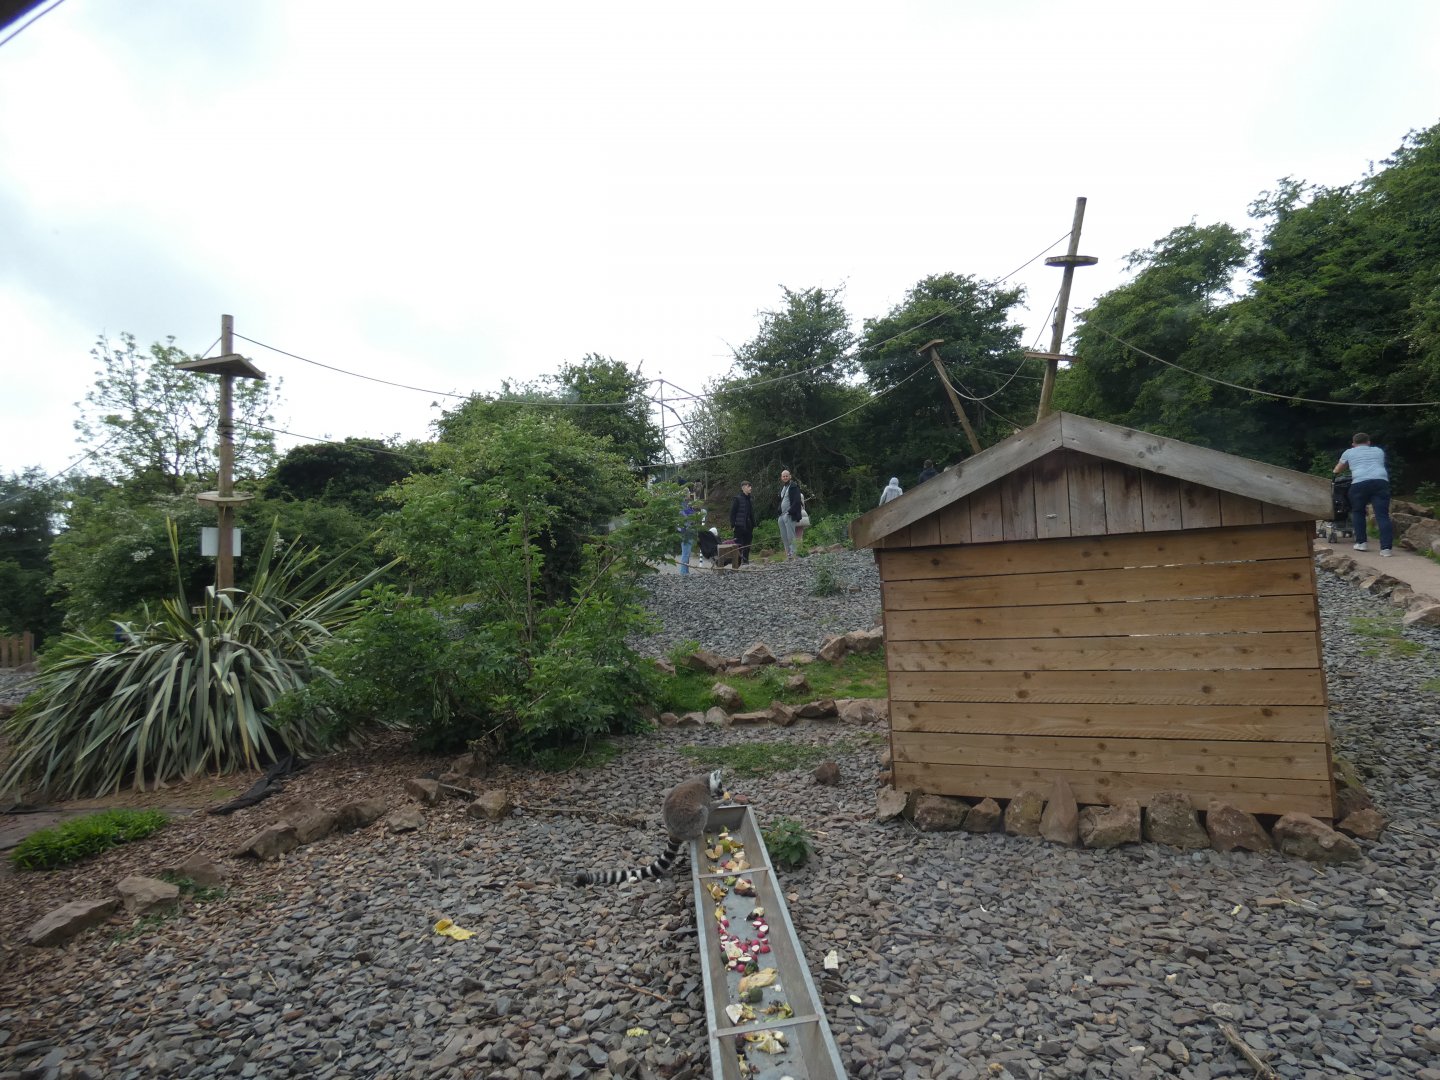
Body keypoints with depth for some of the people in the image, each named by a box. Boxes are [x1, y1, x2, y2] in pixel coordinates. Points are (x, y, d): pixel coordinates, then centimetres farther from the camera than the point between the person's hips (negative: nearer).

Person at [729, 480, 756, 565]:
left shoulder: (751, 500, 14)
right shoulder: (737, 499, -5)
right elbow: (732, 513, -7)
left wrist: (754, 526, 16)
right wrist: (732, 525, -12)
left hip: (748, 527, 6)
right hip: (739, 526, -6)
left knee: (747, 545, 7)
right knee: (738, 545, -5)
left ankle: (745, 561, 15)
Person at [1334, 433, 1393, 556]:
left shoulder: (1349, 452, 23)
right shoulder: (1379, 451, 30)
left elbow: (1337, 470, 36)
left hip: (1360, 483, -2)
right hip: (1381, 481, 2)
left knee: (1358, 512, 18)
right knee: (1383, 515, -2)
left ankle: (1361, 542, 16)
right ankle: (1386, 548, -8)